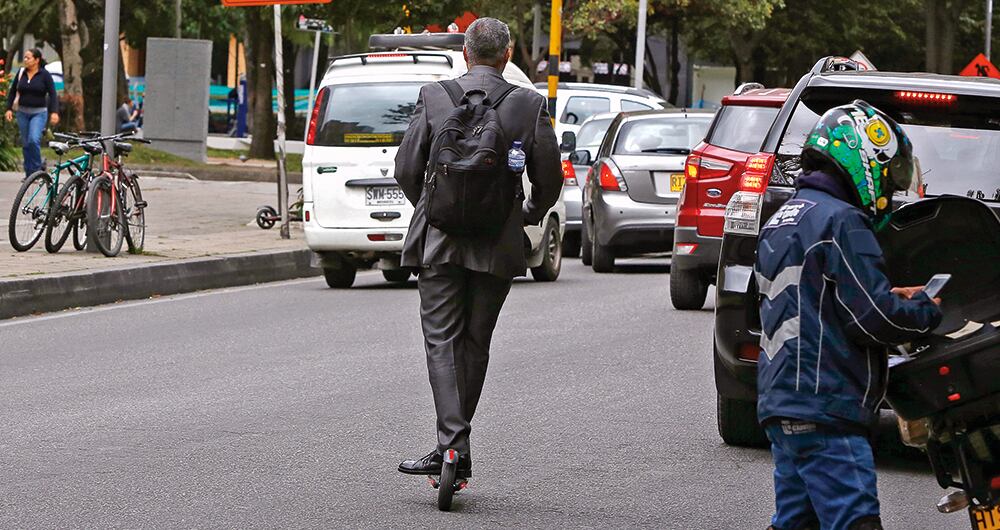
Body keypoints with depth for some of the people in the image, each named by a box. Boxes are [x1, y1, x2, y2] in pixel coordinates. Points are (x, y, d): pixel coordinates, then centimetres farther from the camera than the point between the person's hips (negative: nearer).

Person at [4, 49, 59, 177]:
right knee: (25, 143, 7)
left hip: (39, 113, -4)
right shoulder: (21, 73, 5)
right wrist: (9, 109, 3)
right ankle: (29, 174, 15)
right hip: (23, 113, 4)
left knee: (34, 139, -22)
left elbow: (52, 94, -9)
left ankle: (37, 169, -8)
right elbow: (12, 91, 12)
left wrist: (54, 112, -20)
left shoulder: (44, 75, -6)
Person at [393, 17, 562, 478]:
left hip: (440, 244, -1)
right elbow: (549, 177, 1)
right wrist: (528, 216, 21)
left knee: (442, 341, -2)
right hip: (499, 246, 1)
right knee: (476, 343, 11)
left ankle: (452, 441, -17)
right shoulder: (528, 105, -3)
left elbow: (406, 169, 0)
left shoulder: (433, 97, -3)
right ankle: (457, 447, 15)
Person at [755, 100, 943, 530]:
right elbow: (875, 319, -16)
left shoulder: (782, 220, 17)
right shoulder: (841, 222, -13)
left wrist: (890, 299, 15)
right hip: (824, 411, -10)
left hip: (781, 402, 10)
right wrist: (928, 311, 2)